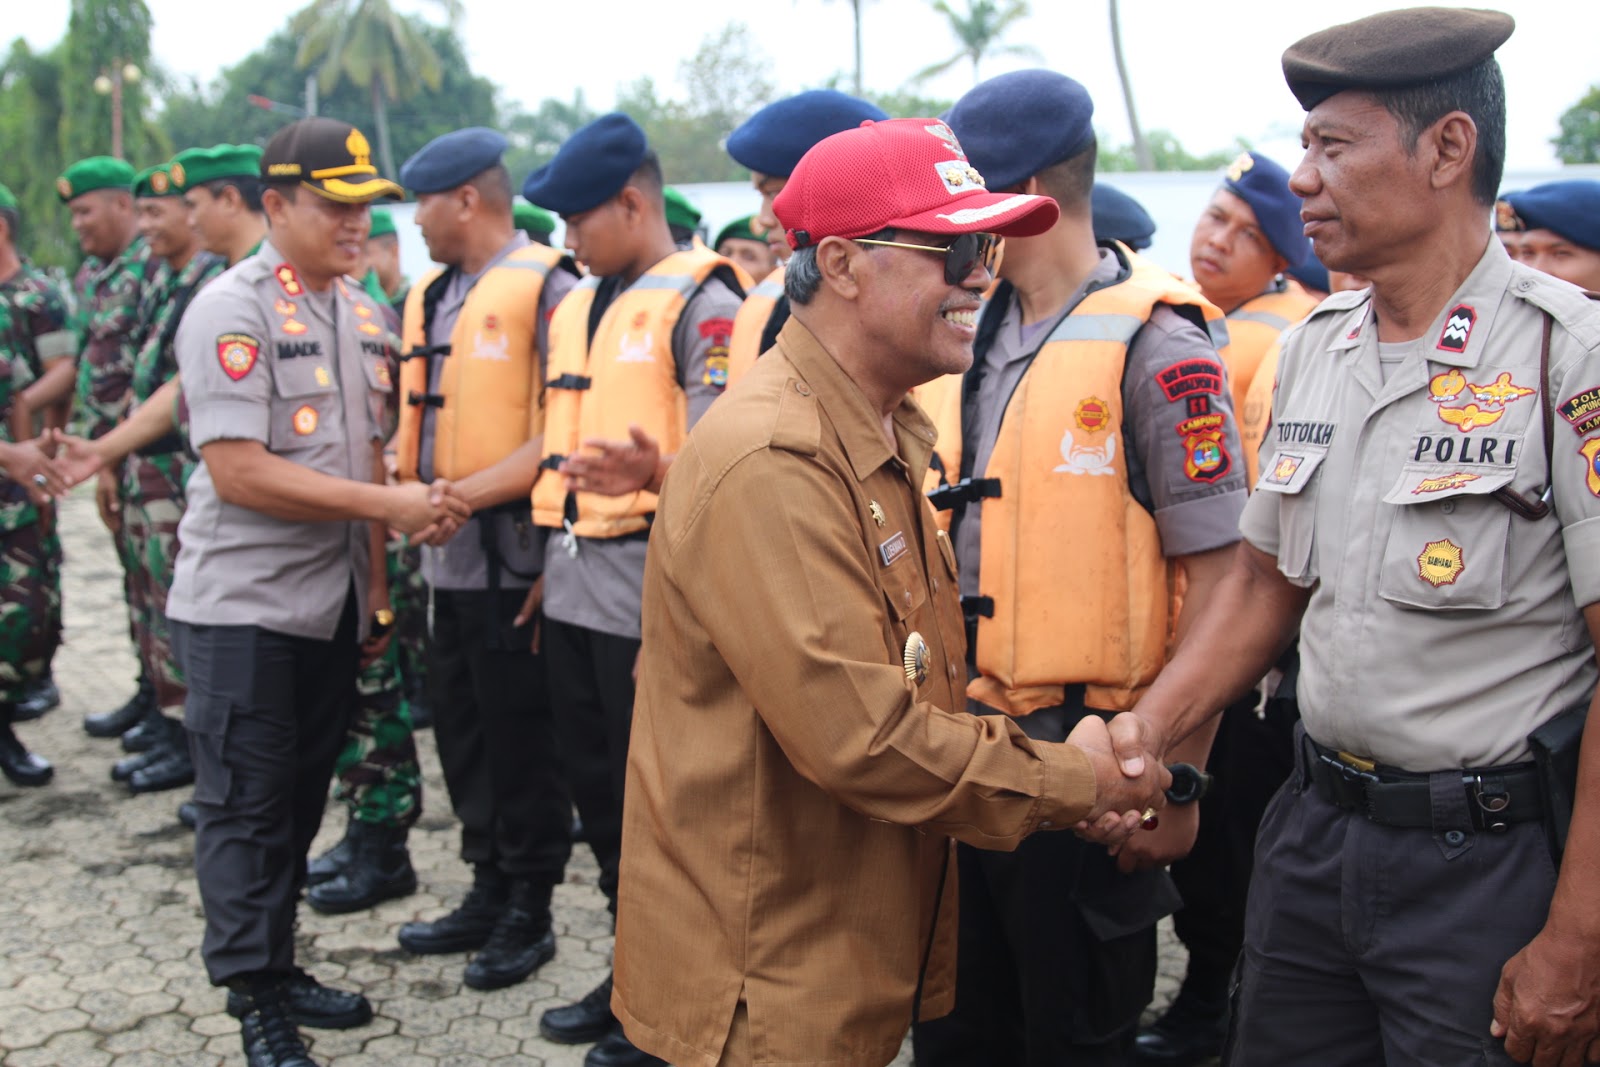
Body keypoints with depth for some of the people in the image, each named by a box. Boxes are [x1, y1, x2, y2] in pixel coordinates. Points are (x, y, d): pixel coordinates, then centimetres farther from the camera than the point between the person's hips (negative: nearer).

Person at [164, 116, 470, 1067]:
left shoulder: (363, 316, 10)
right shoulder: (233, 311, -13)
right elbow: (238, 472, -22)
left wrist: (375, 588, 13)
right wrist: (390, 504, -23)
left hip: (334, 606, 7)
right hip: (245, 606, -7)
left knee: (301, 797, 15)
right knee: (247, 805, 3)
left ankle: (278, 969, 29)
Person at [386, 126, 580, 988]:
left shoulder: (546, 288, -11)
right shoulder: (429, 297, 14)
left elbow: (564, 434, -18)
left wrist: (465, 494, -20)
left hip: (512, 556, -8)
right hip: (447, 557, 8)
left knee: (521, 738, 4)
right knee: (463, 730, 16)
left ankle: (529, 914, 19)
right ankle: (488, 892, 32)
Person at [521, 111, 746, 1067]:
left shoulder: (702, 300, -9)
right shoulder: (578, 305, 15)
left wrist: (649, 472, -36)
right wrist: (547, 548, 17)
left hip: (651, 590, -8)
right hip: (573, 586, 8)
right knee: (599, 788, 16)